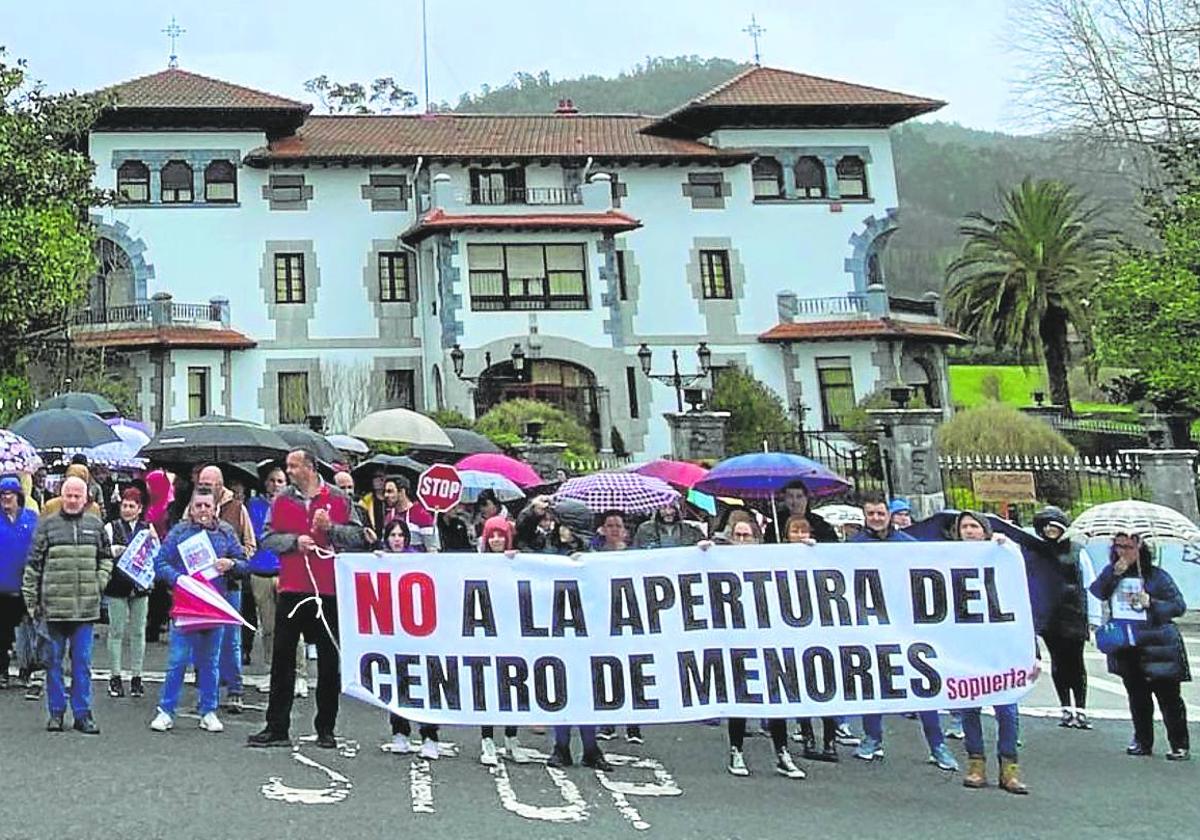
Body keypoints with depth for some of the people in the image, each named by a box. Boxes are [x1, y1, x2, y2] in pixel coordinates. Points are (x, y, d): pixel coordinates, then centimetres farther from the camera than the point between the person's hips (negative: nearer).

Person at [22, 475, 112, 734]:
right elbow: (33, 564, 3)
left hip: (86, 606, 1)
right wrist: (31, 600, 0)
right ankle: (56, 712, 17)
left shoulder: (96, 525, 9)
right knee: (54, 660, 7)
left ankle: (82, 713, 11)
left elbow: (106, 557, 20)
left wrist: (101, 580, 3)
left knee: (82, 661, 4)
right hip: (54, 604, -1)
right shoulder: (47, 525, 2)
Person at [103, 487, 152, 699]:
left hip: (140, 586, 2)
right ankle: (115, 677, 9)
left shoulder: (147, 528, 10)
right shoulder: (111, 527, 3)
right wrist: (116, 550, -23)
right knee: (116, 632, 1)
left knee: (138, 632, 5)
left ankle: (136, 677, 12)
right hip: (117, 586, -2)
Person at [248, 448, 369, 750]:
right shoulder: (281, 501, 8)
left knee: (329, 663, 5)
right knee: (282, 660, 2)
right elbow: (267, 539, 3)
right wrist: (294, 541, -12)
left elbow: (358, 537, 0)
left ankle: (326, 730, 15)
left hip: (330, 591, -1)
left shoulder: (339, 499, 3)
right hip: (292, 590, 1)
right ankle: (276, 728, 8)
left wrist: (330, 528, -14)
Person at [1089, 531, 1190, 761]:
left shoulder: (1157, 575, -4)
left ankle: (1180, 745, 9)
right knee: (1137, 697, 10)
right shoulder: (1111, 573, 9)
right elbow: (1094, 594, -5)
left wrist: (1151, 603, -16)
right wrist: (1113, 574, -14)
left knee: (1169, 698, -1)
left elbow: (1179, 606, -2)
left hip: (1158, 645, -4)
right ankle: (1143, 741, 22)